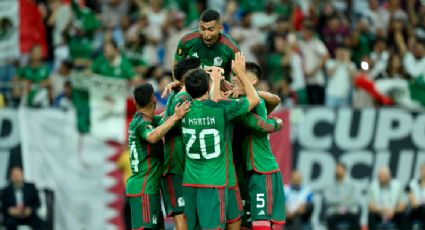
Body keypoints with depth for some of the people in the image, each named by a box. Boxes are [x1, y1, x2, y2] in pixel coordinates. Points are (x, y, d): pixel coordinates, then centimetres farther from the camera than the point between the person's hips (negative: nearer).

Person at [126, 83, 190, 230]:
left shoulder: (138, 121, 13)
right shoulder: (142, 124, -15)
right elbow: (153, 137, -39)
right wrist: (175, 117, -42)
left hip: (149, 189, 10)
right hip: (143, 190, -10)